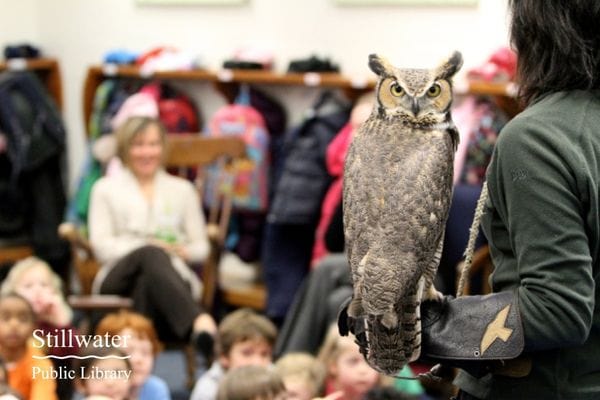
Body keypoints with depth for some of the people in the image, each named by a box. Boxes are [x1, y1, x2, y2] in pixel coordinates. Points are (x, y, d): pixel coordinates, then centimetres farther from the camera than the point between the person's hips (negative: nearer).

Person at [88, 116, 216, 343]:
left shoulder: (182, 189, 26)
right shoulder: (106, 188, 20)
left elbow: (201, 247, 19)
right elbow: (102, 247, 6)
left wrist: (184, 251, -6)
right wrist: (152, 247, -9)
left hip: (173, 276, 2)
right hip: (119, 278, -2)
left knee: (146, 283, -38)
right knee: (151, 255, -39)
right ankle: (200, 323, -64)